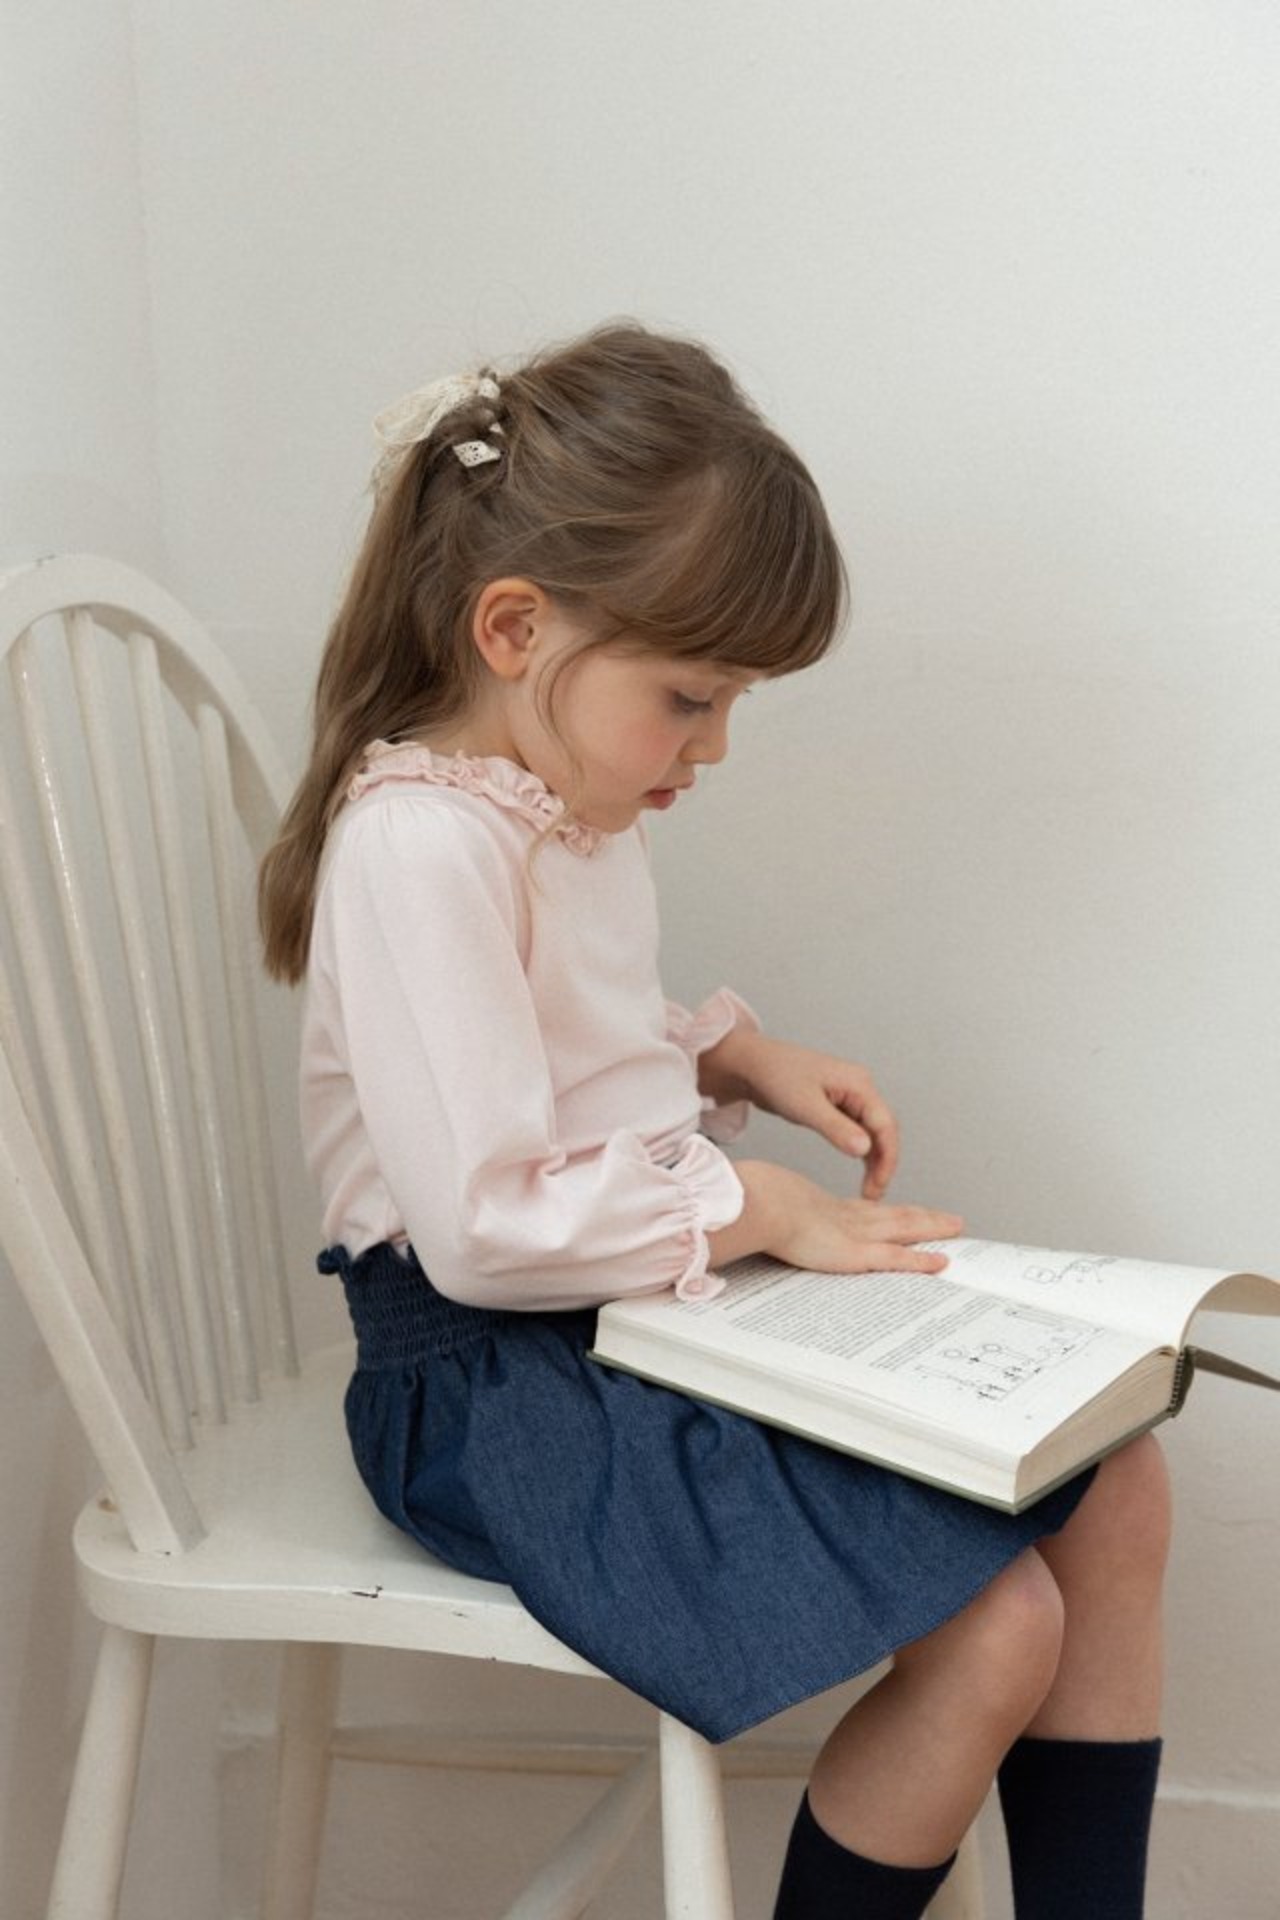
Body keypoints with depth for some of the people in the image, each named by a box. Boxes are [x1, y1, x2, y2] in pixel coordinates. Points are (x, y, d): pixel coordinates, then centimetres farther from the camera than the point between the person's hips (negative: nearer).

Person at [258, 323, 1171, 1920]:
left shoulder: (569, 801, 8)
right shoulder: (420, 841, -22)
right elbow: (485, 1224, -26)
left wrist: (737, 1056, 5)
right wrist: (755, 1205, -17)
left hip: (659, 1298, 10)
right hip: (503, 1377, -10)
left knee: (1113, 1487, 3)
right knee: (993, 1629, -18)